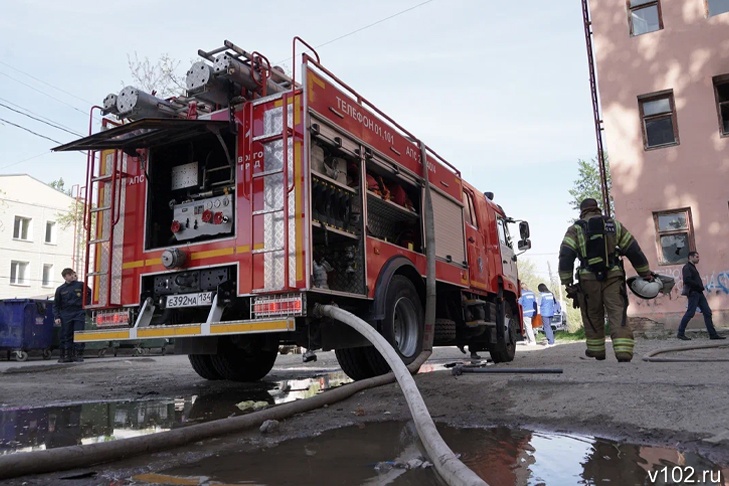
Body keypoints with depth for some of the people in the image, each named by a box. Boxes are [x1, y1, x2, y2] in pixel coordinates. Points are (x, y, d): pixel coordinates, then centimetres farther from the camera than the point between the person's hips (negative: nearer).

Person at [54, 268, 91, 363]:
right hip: (66, 315, 1)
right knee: (66, 336, 4)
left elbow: (90, 293, 15)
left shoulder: (80, 285, 3)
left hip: (79, 313, -1)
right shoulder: (60, 289, 7)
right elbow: (56, 304, 9)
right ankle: (66, 355, 9)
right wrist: (57, 317, 1)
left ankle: (78, 354, 2)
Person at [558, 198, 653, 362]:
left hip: (589, 279, -1)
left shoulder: (575, 229, 6)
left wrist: (566, 282, -4)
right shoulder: (614, 225, 13)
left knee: (593, 316, 14)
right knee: (618, 314, -1)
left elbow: (566, 256, -6)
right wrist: (646, 273, 21)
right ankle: (624, 352, -12)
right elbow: (634, 250, 14)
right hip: (613, 277, 1)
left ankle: (596, 350, 24)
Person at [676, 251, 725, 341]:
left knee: (707, 313, 5)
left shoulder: (693, 268, 22)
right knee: (690, 313, -9)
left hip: (699, 293, 10)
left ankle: (713, 334, 7)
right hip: (693, 293, -10)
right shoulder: (687, 267, -7)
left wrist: (700, 287, 4)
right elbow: (687, 280, -21)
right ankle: (680, 334, -3)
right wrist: (699, 286, -14)